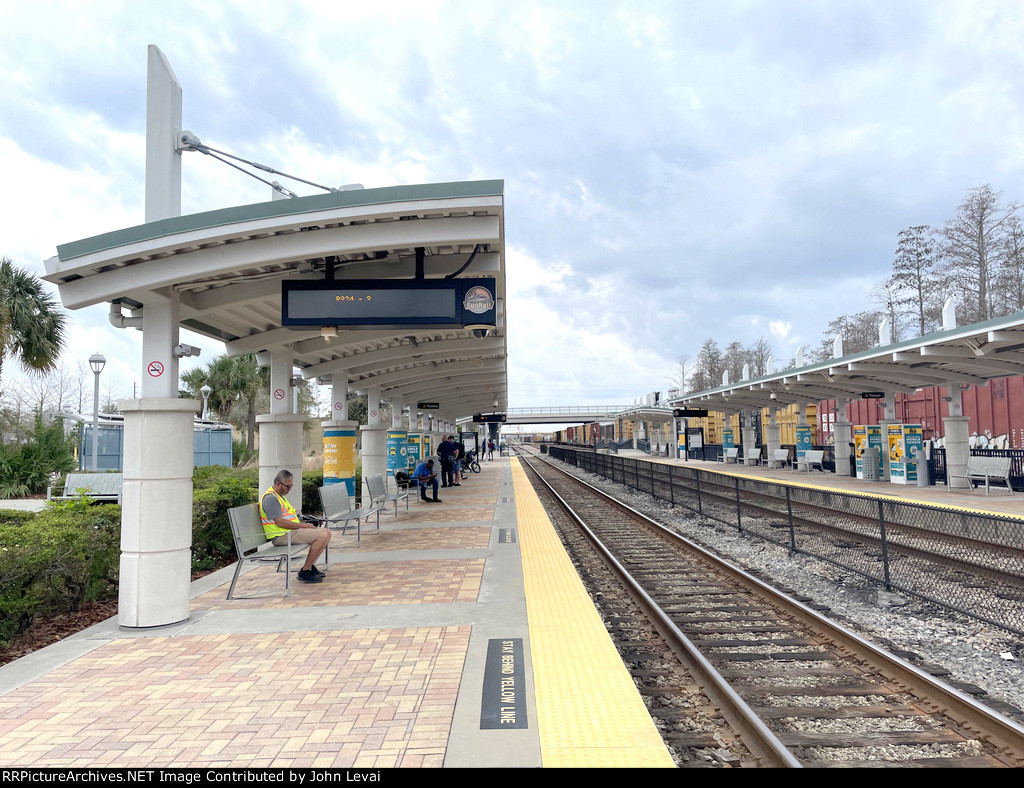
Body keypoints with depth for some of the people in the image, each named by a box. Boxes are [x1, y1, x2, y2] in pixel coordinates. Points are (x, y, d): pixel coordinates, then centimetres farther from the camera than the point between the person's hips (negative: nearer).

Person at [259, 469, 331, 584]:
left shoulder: (279, 496, 20)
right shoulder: (270, 498, -16)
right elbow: (280, 522, -23)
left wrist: (304, 524, 7)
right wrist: (302, 525, -17)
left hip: (291, 530, 11)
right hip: (283, 535, -11)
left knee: (326, 532, 6)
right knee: (323, 535, -22)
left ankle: (311, 567, 8)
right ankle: (305, 572, -16)